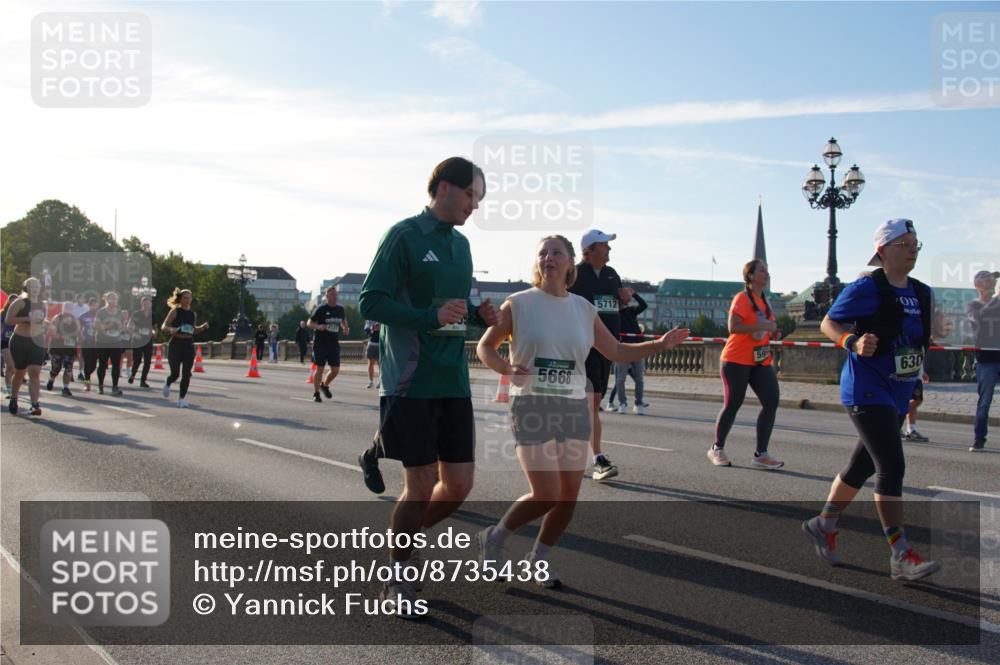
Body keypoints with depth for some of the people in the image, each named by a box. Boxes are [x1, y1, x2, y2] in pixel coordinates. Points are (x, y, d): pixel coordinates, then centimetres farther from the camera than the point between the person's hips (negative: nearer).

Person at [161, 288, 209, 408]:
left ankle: (181, 399, 3)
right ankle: (167, 383, 38)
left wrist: (203, 327, 3)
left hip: (189, 345, 4)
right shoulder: (175, 311, -4)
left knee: (186, 374, -5)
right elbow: (163, 327, -5)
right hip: (175, 345, -4)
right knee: (175, 374, 2)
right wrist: (171, 329, -26)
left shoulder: (193, 314, 10)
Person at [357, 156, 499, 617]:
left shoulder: (461, 243, 16)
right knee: (421, 485, -2)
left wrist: (478, 314, 3)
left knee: (459, 483, 5)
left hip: (453, 382, 7)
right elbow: (370, 303, -12)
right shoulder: (404, 236, -7)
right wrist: (431, 316, -23)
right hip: (410, 383, -7)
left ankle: (404, 539, 31)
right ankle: (396, 578, 19)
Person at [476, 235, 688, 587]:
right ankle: (494, 538, 15)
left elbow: (617, 351, 15)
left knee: (569, 495, 3)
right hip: (532, 406, -4)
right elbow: (485, 347, 2)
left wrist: (659, 345, 4)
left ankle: (538, 559, 26)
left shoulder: (584, 309, 8)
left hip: (574, 408, 5)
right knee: (546, 495, -12)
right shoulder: (519, 304, -4)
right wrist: (507, 368, -17)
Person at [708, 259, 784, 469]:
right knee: (732, 404, -2)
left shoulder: (764, 301, 15)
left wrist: (772, 332, 8)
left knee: (771, 402, -4)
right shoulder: (742, 298, -10)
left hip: (760, 360, 8)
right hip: (737, 359, -8)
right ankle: (717, 449, 16)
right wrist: (763, 326, -25)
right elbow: (733, 327, -22)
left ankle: (761, 454, 1)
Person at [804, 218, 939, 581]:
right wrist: (854, 342, -24)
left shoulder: (922, 293, 10)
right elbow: (828, 323, -9)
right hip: (867, 391, -8)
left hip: (898, 394, 8)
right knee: (892, 467, -13)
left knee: (863, 465, 16)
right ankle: (901, 556, -8)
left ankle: (823, 524, 34)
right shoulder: (867, 288, -12)